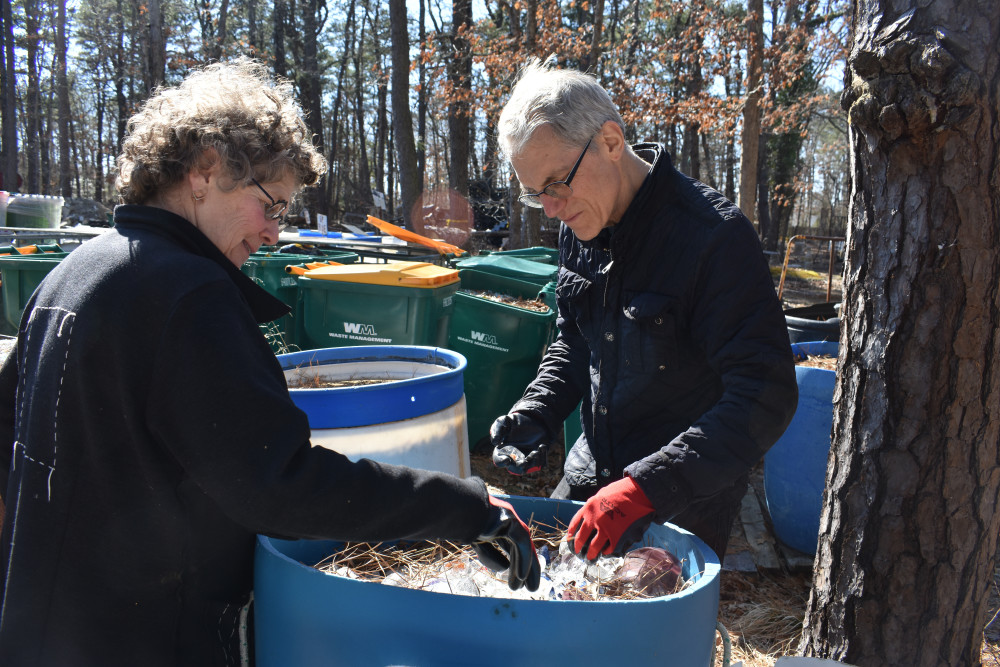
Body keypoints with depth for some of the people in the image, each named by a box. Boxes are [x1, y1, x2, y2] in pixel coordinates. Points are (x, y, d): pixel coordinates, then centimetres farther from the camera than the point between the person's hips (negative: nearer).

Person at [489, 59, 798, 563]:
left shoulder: (715, 237, -23)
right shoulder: (580, 229, -1)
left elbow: (765, 397, -27)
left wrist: (646, 486, -36)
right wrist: (534, 414, -5)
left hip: (687, 499, -6)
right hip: (593, 474, 6)